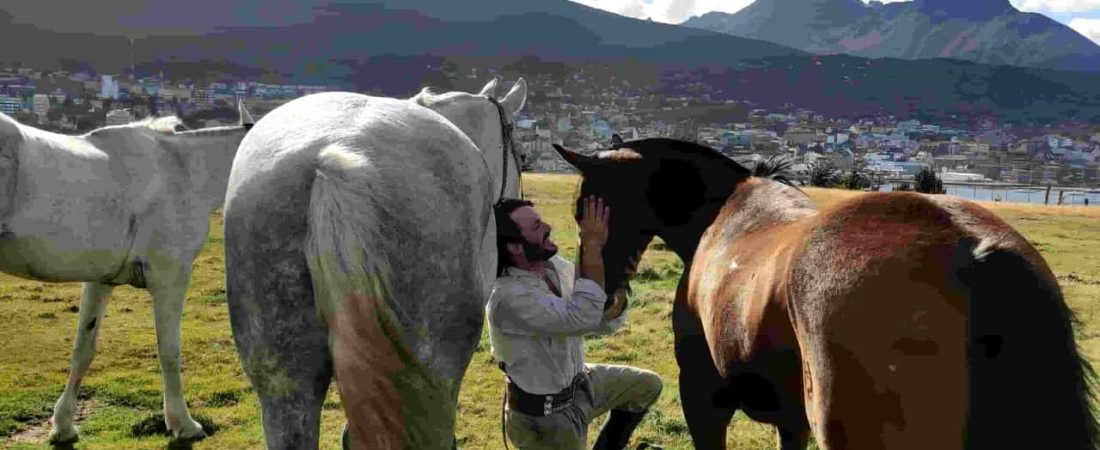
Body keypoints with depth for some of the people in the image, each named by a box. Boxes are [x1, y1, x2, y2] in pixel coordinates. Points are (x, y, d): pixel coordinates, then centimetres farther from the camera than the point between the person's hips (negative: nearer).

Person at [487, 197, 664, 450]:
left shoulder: (558, 267, -5)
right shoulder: (509, 297, -32)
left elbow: (607, 322, -1)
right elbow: (583, 317, -39)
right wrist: (592, 246, -36)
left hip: (579, 383, 8)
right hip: (542, 417, -8)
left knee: (649, 385, 16)